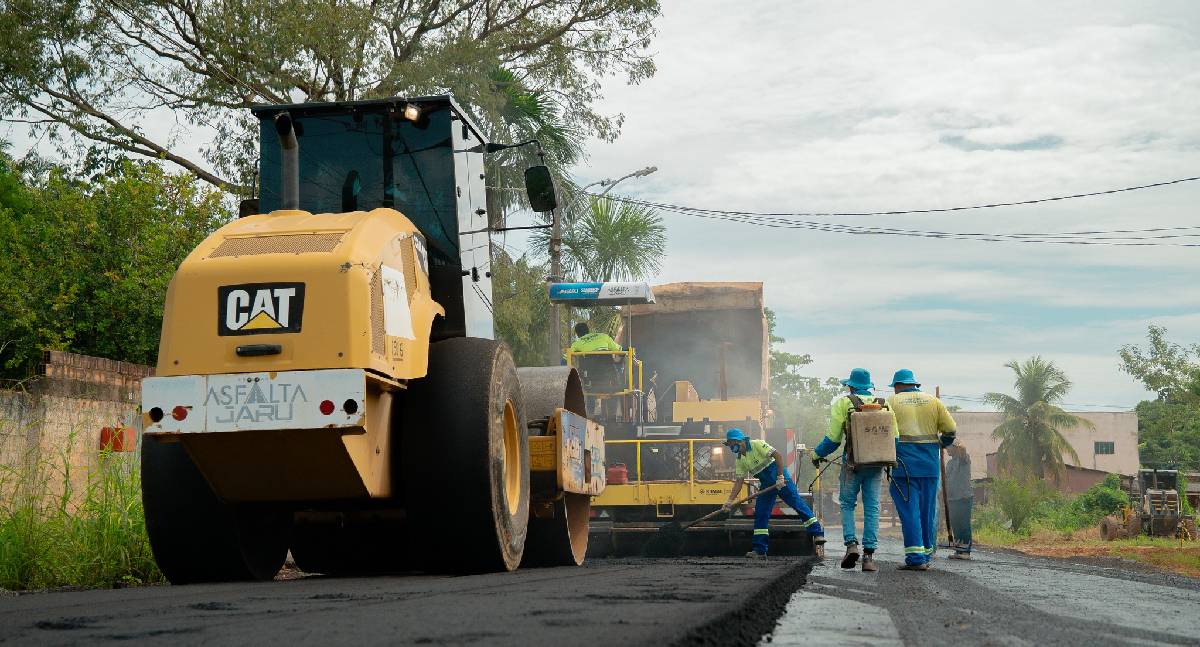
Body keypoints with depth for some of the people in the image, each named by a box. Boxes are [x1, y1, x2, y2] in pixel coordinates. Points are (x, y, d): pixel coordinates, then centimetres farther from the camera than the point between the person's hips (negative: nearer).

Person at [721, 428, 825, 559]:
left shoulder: (757, 445, -13)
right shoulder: (740, 461, 9)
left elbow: (777, 455, -19)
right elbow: (738, 482, 10)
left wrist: (780, 477, -24)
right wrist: (730, 501, 1)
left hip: (779, 478, -8)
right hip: (766, 484, 8)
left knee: (797, 503, -11)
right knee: (760, 514, 3)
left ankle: (818, 535, -10)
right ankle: (759, 550, 6)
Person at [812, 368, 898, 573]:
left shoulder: (843, 402, 0)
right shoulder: (882, 403, 8)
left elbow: (833, 438, -3)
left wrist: (817, 454, 13)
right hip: (877, 463, 2)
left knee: (847, 504, 12)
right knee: (872, 508, 5)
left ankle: (851, 544, -6)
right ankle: (869, 555, 0)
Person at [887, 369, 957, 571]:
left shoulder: (892, 401, 4)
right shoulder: (933, 401, 11)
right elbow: (951, 429, 8)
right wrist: (941, 443, 27)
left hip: (904, 462, -3)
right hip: (930, 463, 3)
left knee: (909, 509, -4)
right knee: (928, 510, 11)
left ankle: (915, 557, -12)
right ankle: (927, 555, 17)